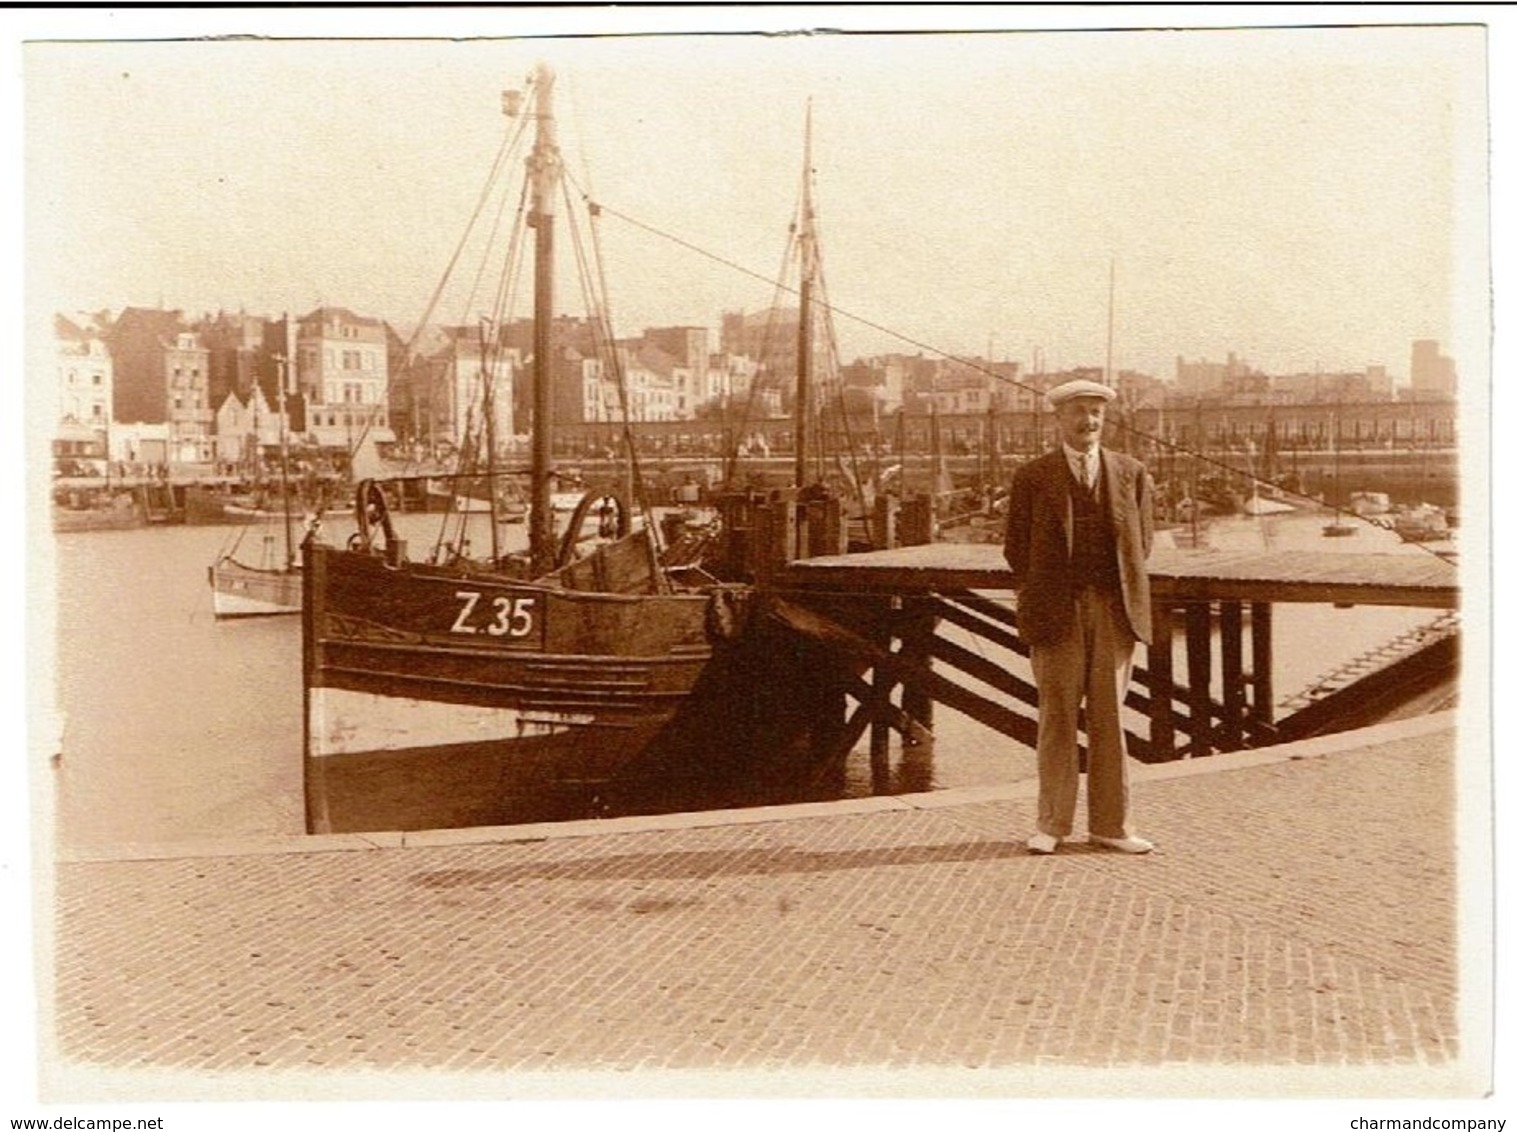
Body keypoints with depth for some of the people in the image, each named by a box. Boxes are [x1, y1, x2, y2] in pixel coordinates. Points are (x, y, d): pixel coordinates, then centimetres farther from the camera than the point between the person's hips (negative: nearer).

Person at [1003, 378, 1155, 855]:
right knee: (1057, 718, 1)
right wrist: (1037, 602, 2)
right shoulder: (1032, 477, 3)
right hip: (1057, 613, -2)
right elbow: (1016, 548, 6)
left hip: (1115, 610, 2)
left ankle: (1110, 824, 11)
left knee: (1109, 717, 5)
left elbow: (1142, 542, 14)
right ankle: (1052, 824, 8)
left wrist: (1126, 595, 7)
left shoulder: (1131, 474, 9)